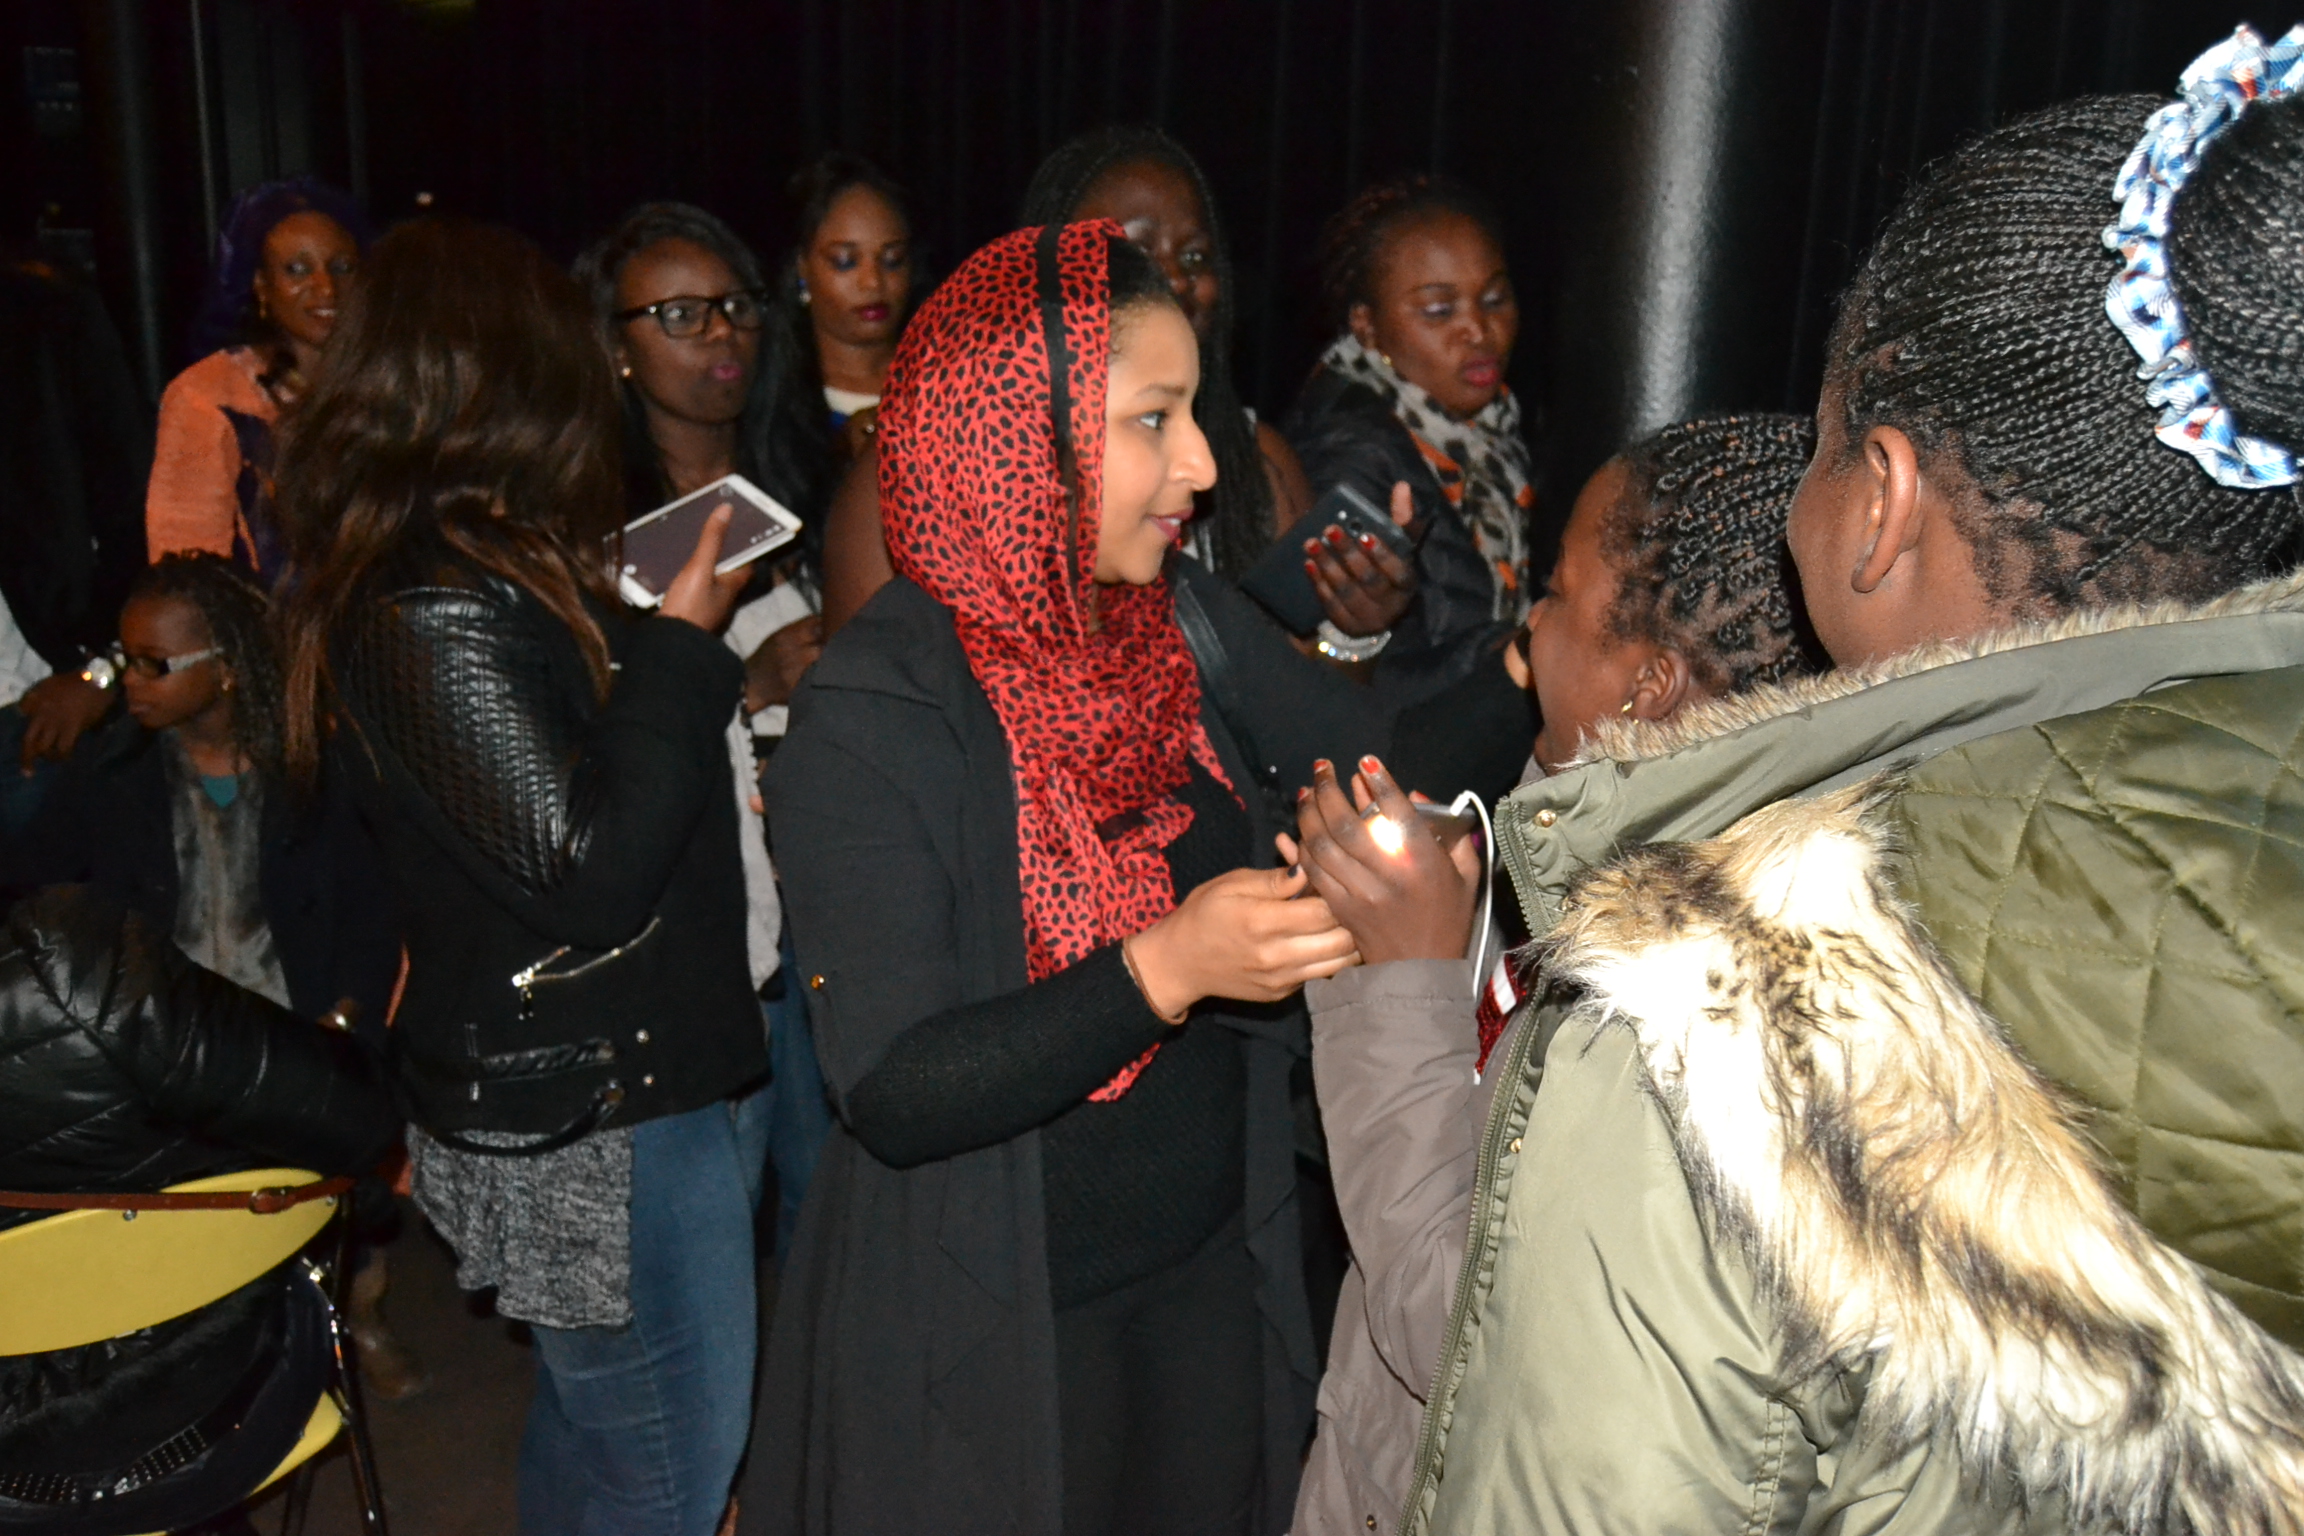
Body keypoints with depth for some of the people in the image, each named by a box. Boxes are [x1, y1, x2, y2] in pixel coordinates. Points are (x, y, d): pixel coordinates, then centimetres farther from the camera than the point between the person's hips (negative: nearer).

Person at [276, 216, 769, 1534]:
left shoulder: (480, 569, 8)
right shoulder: (436, 610, -22)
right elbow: (588, 870, -24)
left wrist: (662, 629, 9)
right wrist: (684, 642, -16)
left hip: (584, 1094, 10)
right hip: (609, 1120, -10)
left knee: (588, 1430, 26)